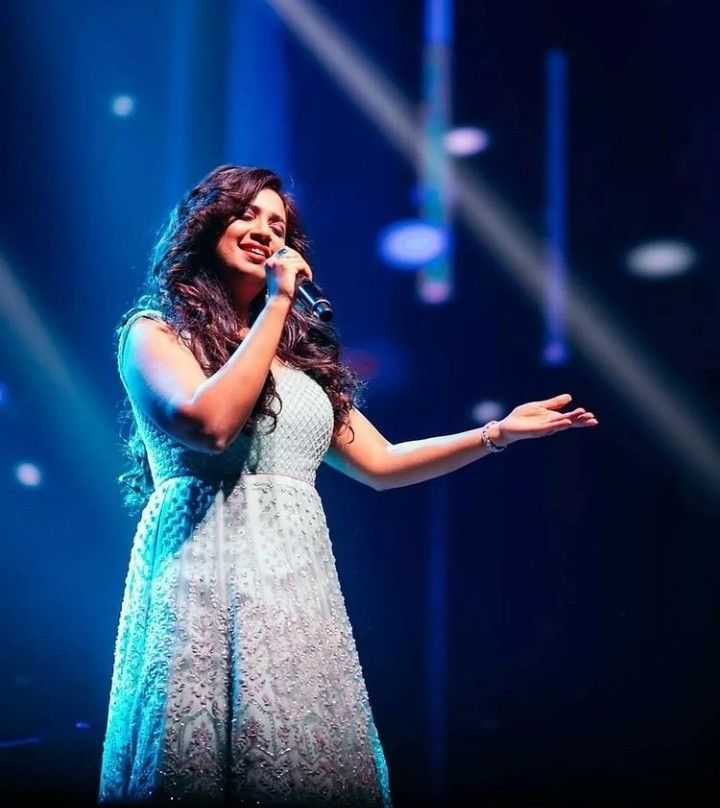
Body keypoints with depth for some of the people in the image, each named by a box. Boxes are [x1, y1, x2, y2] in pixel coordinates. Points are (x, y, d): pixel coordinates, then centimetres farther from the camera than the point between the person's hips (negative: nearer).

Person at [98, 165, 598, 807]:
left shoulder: (300, 350, 20)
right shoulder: (154, 330, 3)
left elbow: (379, 463, 20)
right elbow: (211, 423, -17)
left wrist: (500, 432, 14)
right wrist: (275, 306, -8)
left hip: (296, 576, 5)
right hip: (206, 569, -5)